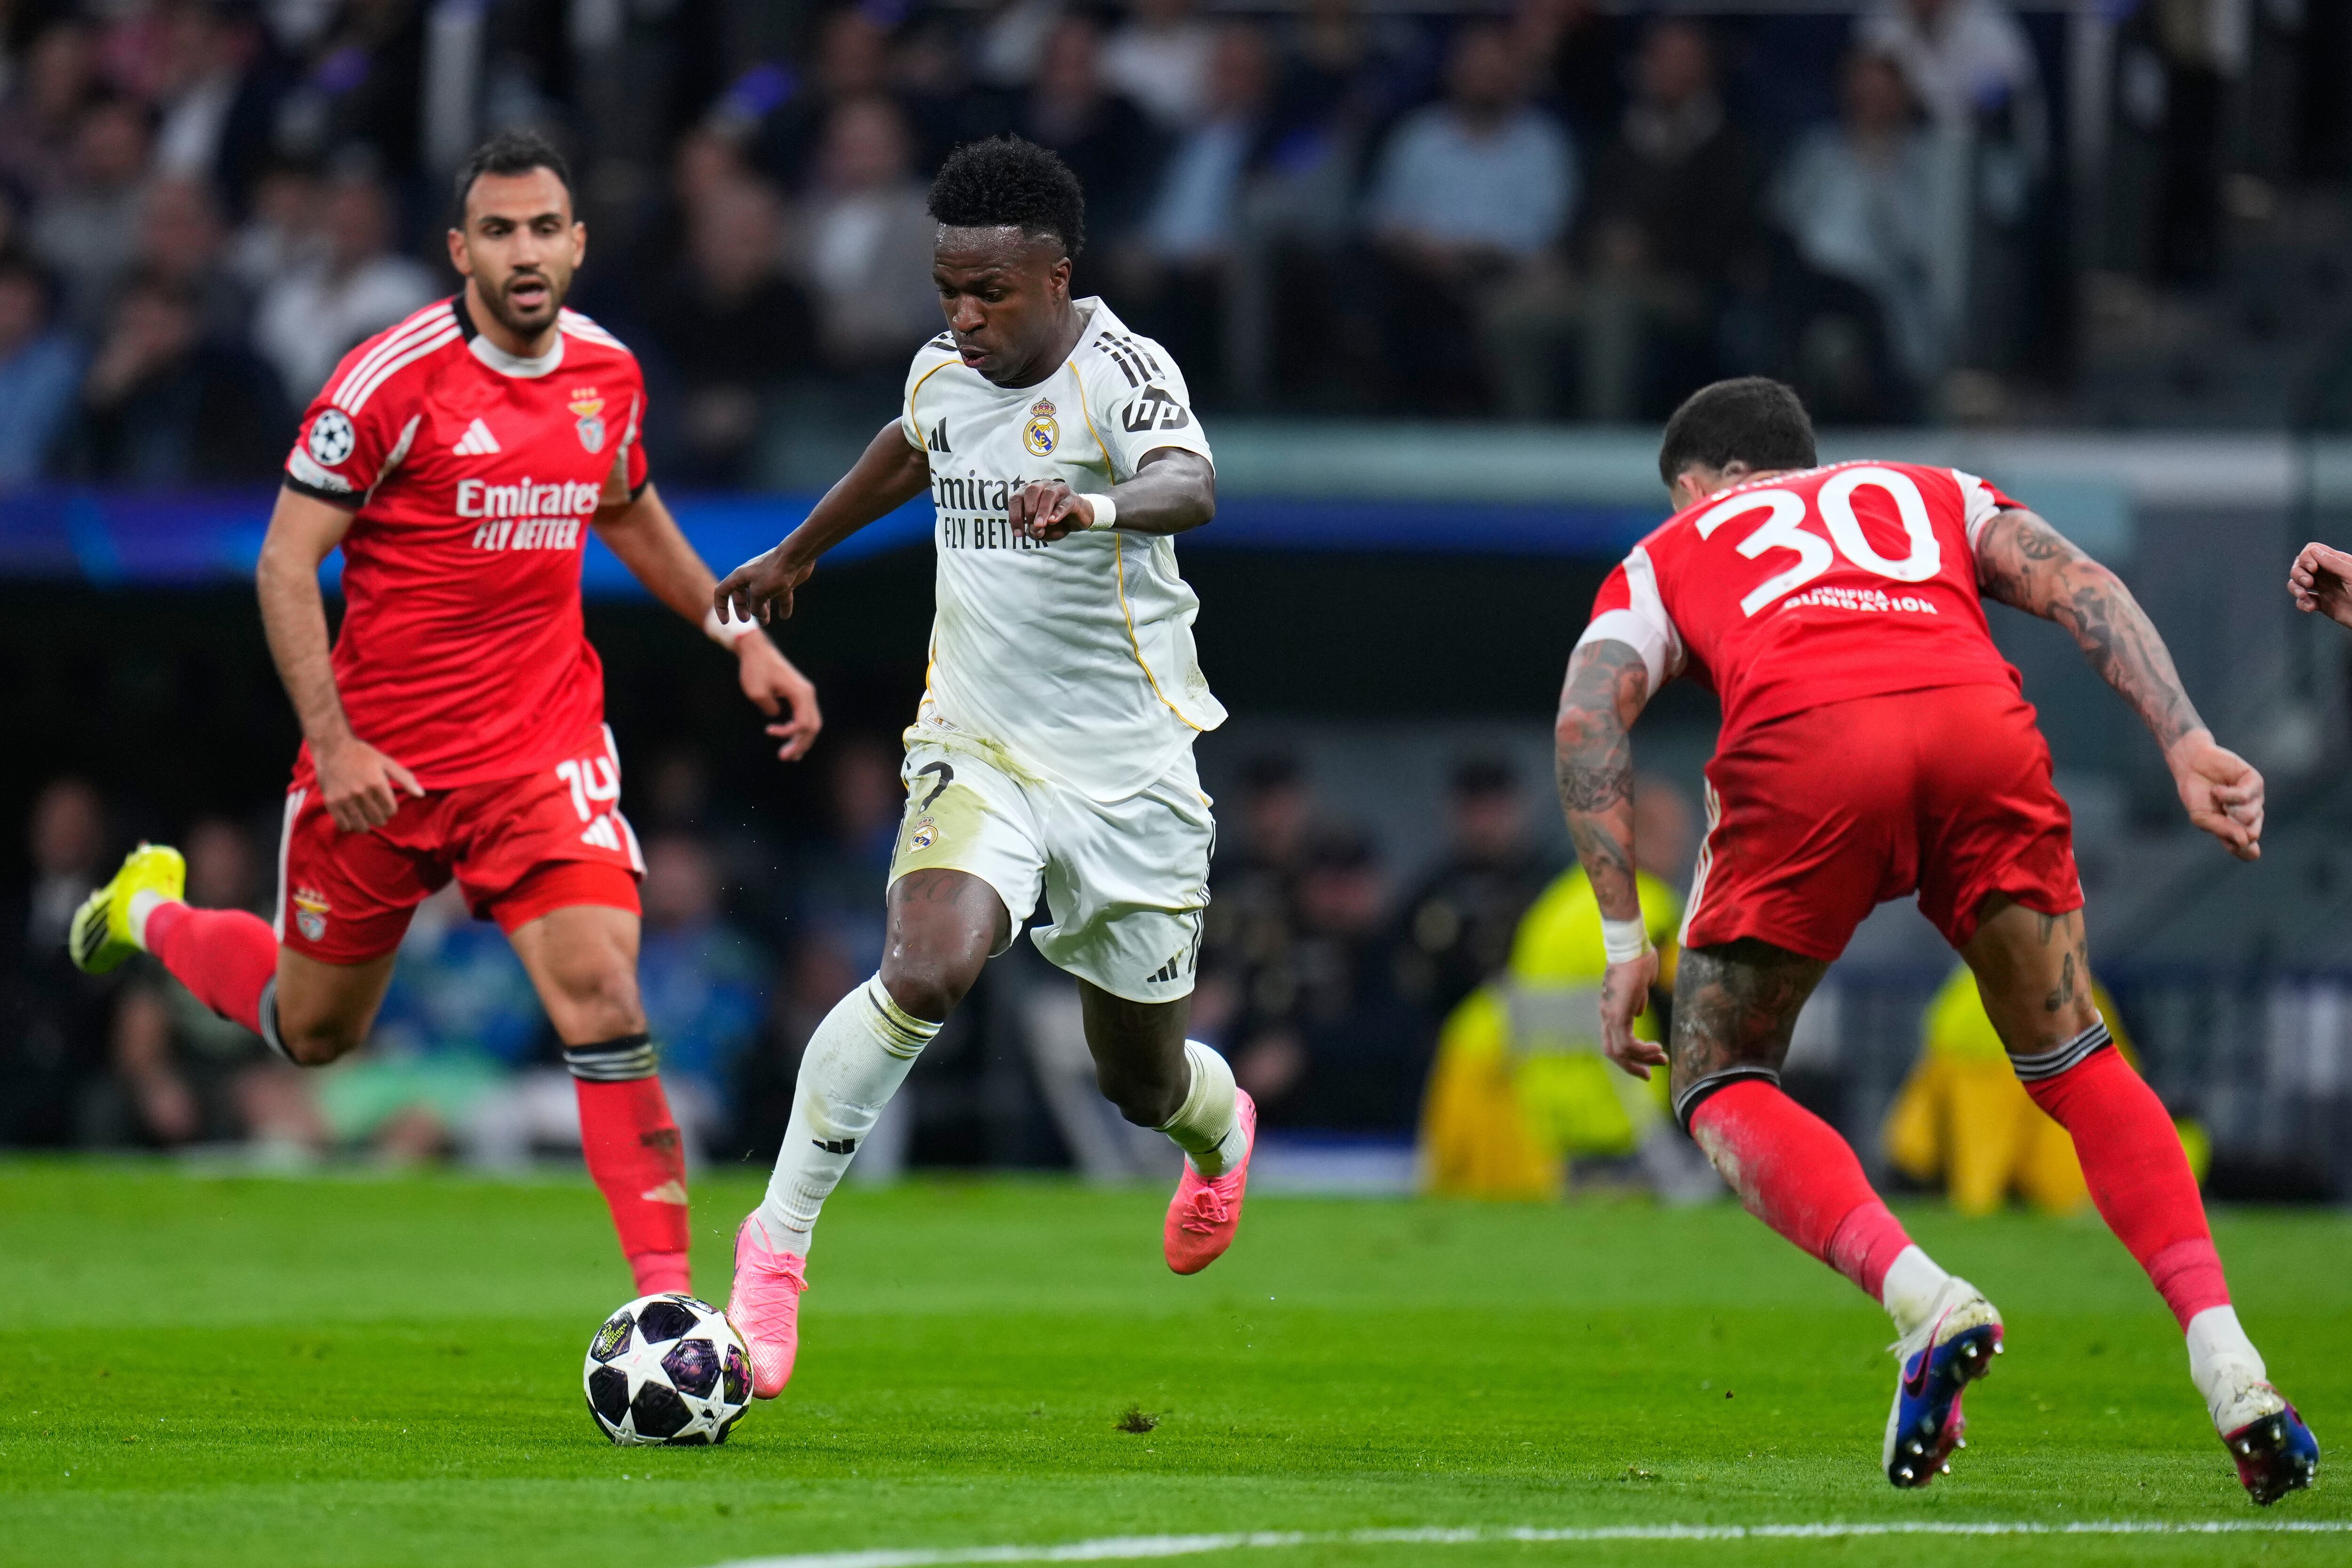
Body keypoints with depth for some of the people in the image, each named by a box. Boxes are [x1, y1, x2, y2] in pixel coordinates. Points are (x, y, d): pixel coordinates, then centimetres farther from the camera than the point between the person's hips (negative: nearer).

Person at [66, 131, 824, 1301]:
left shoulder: (607, 372, 2)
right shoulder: (393, 380, -15)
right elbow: (286, 564, -12)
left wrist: (740, 639, 17)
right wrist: (332, 743, -20)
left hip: (543, 744, 3)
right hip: (381, 757, -2)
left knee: (600, 996, -18)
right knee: (312, 1030, 16)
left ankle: (668, 1299, -17)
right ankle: (152, 914, 49)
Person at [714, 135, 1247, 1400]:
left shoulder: (1122, 374, -16)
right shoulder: (943, 371, 2)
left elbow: (1188, 489, -39)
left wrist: (1095, 507, -61)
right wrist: (797, 554, 41)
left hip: (1130, 774, -2)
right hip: (978, 756, 2)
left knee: (1140, 1080, 13)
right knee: (924, 975, -27)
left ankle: (1221, 1131, 52)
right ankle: (774, 1247, -19)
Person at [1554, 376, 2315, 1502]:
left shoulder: (1668, 556, 34)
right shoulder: (1935, 495, 38)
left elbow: (1589, 715, 15)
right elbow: (2080, 587, 18)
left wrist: (1625, 943, 12)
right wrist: (2188, 745, 7)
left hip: (1801, 744, -2)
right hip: (1980, 723, 2)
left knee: (1721, 1086, 15)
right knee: (2072, 1061, 19)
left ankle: (1925, 1300, -10)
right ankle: (2228, 1368, 2)